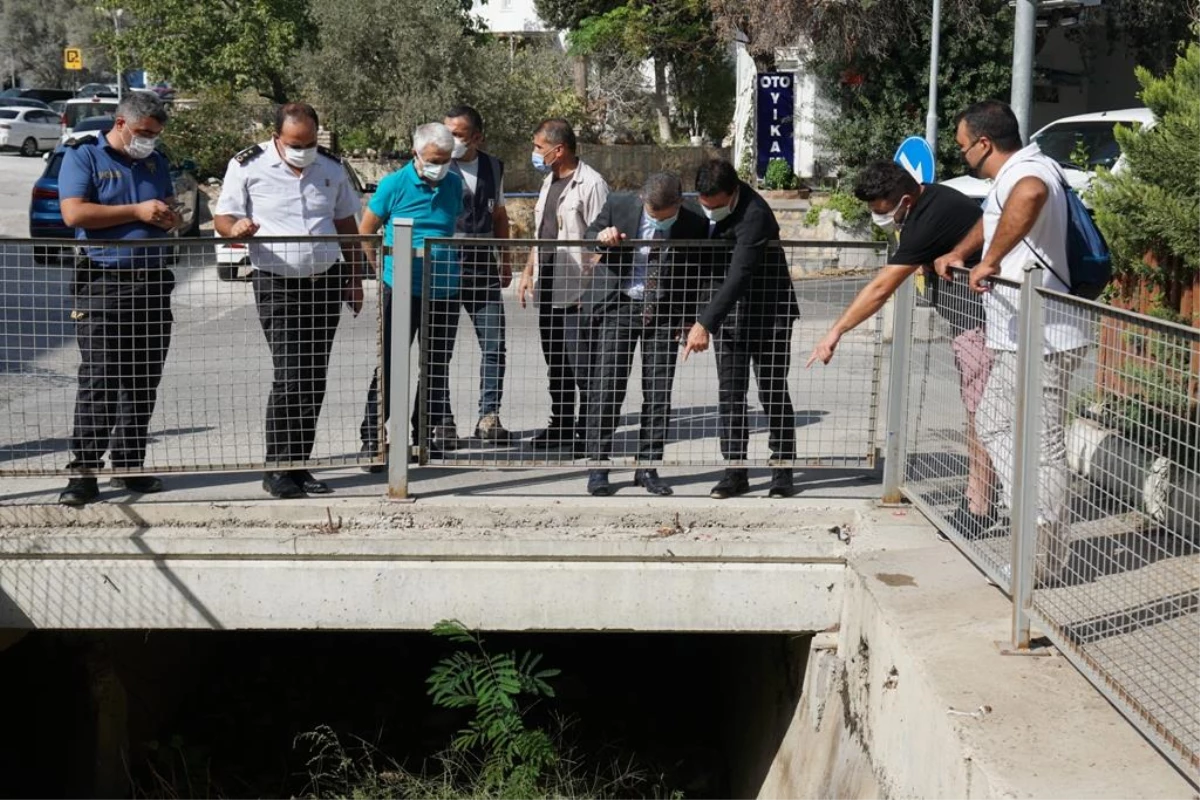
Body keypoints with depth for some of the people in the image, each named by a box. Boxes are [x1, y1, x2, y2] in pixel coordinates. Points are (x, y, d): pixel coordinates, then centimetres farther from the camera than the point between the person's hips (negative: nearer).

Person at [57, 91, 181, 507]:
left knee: (144, 380, 8)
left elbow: (171, 213, 23)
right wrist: (137, 211, -13)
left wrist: (167, 216, -3)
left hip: (152, 281, 6)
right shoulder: (83, 157, -1)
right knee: (98, 381, -9)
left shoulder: (155, 161, 17)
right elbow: (74, 213, -13)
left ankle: (129, 466, 16)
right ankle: (85, 471, -5)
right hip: (103, 282, -6)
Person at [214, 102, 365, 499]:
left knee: (315, 379, 5)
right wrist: (235, 227, -25)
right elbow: (222, 219, -1)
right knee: (289, 376, -14)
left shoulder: (331, 167, 9)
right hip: (277, 285, -4)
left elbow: (346, 226, 18)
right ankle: (277, 469, -5)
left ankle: (299, 466, 13)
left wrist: (355, 279, 16)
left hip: (325, 282, 4)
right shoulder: (248, 166, -3)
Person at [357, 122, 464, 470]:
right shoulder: (394, 184, -7)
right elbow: (366, 230, 2)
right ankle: (372, 438, 0)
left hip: (444, 289, 5)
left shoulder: (454, 184, 6)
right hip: (402, 290, -5)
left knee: (437, 366, 13)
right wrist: (383, 267, 4)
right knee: (390, 366, -5)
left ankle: (429, 430, 27)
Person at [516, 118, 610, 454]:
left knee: (582, 368, -4)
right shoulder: (549, 182, 16)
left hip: (577, 295, -9)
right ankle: (561, 426, 26)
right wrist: (527, 272, 18)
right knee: (556, 366, 16)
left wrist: (591, 291, -20)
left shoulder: (590, 185, -13)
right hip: (547, 293, 9)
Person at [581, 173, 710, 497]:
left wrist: (687, 319, -3)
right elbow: (589, 234, 8)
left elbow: (696, 275, 3)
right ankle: (597, 467, 3)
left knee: (658, 392, 1)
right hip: (618, 303, -1)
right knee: (606, 387, -4)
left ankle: (647, 467, 11)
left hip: (664, 311, 1)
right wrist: (602, 237, -16)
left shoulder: (695, 225, -8)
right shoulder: (618, 206, -9)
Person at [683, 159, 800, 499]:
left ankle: (783, 470, 11)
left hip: (769, 314, -6)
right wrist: (704, 319, 9)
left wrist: (705, 323, -36)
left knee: (772, 393, 1)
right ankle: (735, 470, 7)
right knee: (730, 393, 4)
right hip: (729, 313, 6)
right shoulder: (706, 207, 0)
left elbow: (739, 276, -31)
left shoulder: (754, 214, -25)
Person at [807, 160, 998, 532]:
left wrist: (835, 332, -17)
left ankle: (979, 509, -4)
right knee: (974, 411, 12)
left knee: (980, 415, -7)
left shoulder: (929, 219, -23)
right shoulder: (932, 198, 6)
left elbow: (881, 288, -22)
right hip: (970, 319, 11)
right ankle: (974, 494, 18)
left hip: (984, 320, -11)